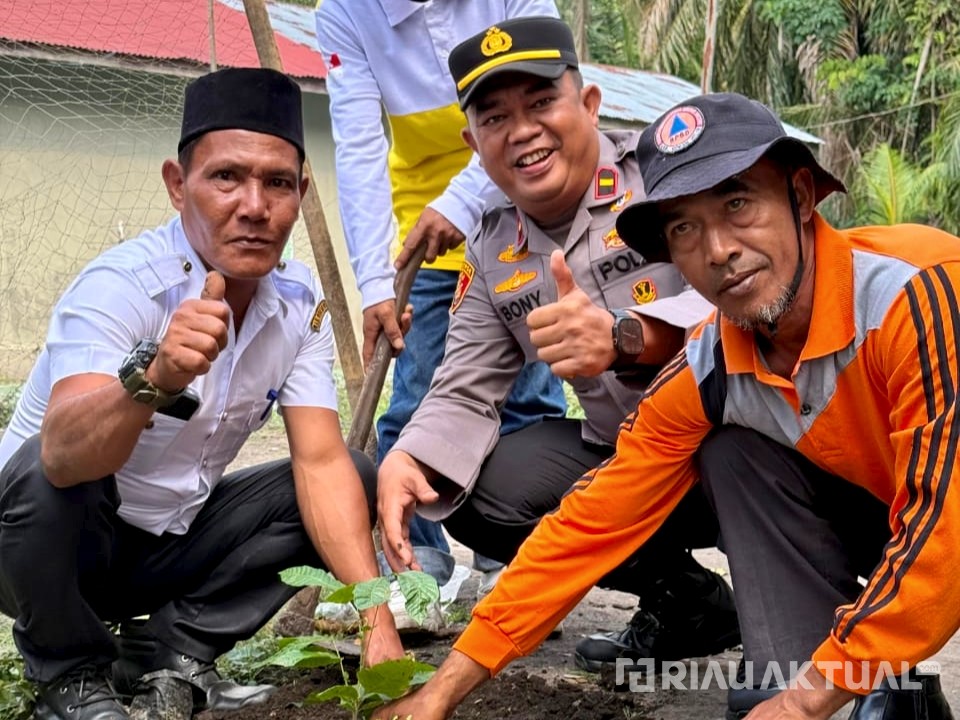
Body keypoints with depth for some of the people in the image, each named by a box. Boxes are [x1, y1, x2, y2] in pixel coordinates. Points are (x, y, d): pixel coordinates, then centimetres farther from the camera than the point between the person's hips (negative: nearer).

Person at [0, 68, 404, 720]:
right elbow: (64, 456, -42)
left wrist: (376, 617, -26)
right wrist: (155, 378, -62)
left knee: (358, 477, -8)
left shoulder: (301, 302, -9)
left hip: (173, 540, 5)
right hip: (55, 543, -5)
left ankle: (168, 653, -3)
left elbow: (322, 463, -14)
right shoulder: (119, 286, -26)